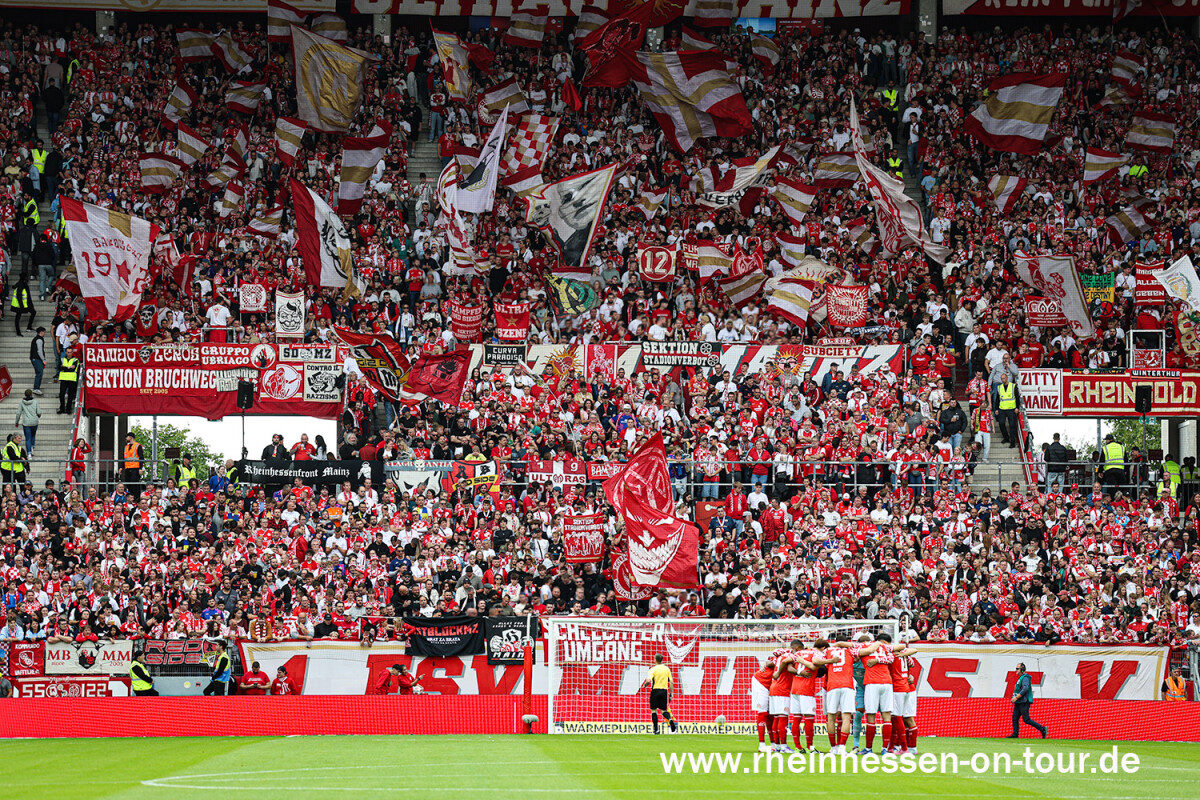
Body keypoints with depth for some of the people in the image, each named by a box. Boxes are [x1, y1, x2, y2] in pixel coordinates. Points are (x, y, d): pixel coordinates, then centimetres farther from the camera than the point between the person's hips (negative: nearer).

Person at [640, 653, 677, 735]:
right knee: (663, 710, 10)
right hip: (664, 690, 4)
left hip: (655, 690, -4)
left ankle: (656, 729, 5)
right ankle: (670, 719, -23)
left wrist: (645, 685, 4)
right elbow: (671, 682, 7)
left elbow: (648, 680, -18)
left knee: (653, 710, 8)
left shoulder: (653, 669, -6)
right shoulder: (667, 669, 8)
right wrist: (671, 693, 12)